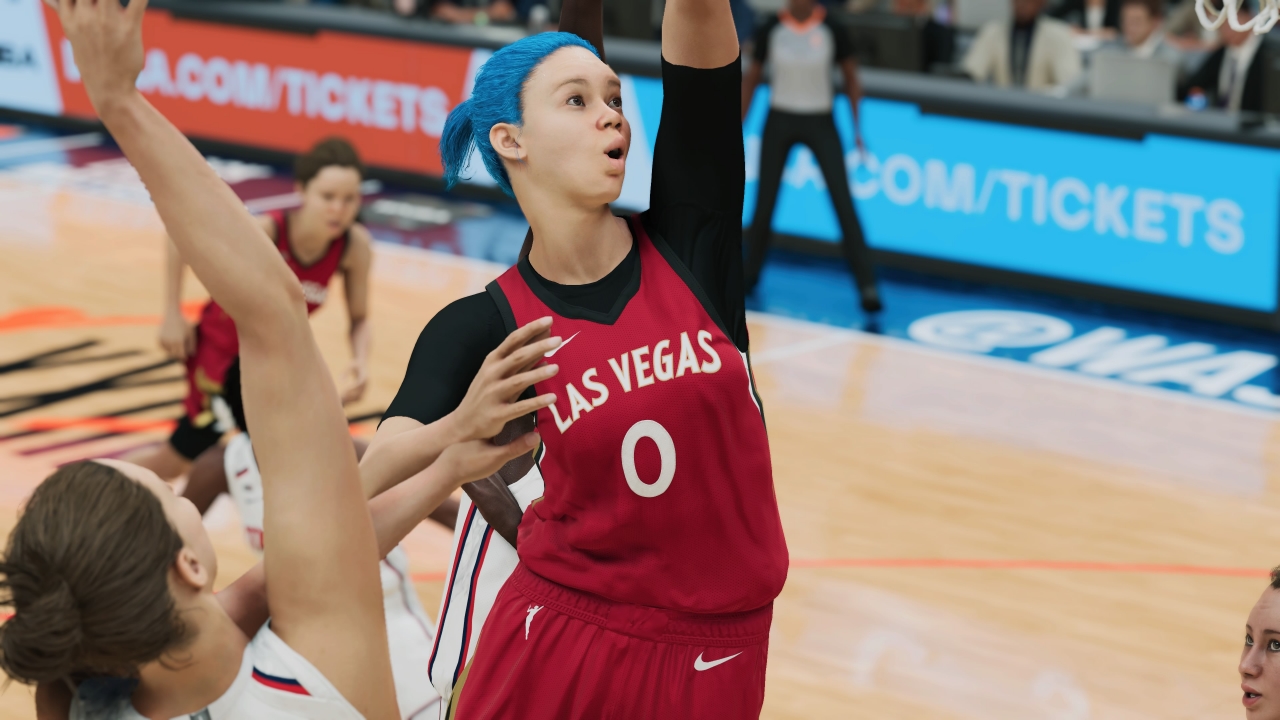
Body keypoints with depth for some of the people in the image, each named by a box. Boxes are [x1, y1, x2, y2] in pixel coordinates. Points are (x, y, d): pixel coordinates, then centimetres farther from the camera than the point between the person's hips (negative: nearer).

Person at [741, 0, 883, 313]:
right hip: (779, 120, 1)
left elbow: (851, 78, 2)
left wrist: (857, 127, -3)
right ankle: (749, 273, 28)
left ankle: (867, 284, -9)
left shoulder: (833, 30, -9)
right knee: (764, 203, 6)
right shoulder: (769, 30, -6)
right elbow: (752, 79, 6)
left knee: (843, 202, -11)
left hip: (820, 123, -1)